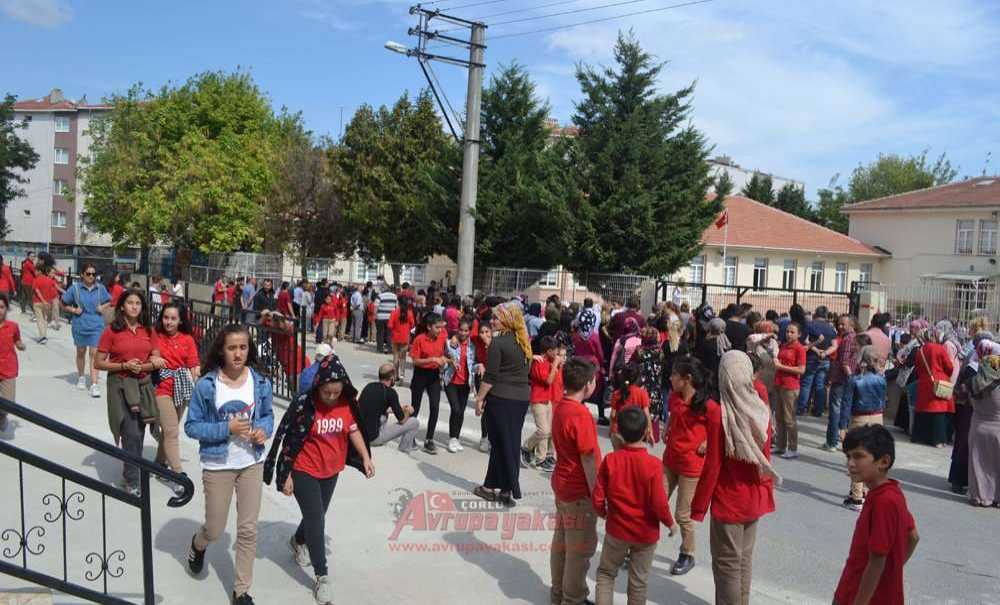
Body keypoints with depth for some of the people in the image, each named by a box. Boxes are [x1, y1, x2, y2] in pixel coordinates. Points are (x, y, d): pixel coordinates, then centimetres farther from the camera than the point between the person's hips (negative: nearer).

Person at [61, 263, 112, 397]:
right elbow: (64, 303, 6)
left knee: (94, 353, -7)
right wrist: (73, 310, -9)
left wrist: (103, 307, -3)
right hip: (80, 325, 1)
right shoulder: (75, 288, -4)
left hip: (96, 325, -1)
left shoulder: (100, 288, -1)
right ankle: (81, 378, 39)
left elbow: (109, 301, 16)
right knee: (81, 352, 18)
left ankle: (94, 385, -9)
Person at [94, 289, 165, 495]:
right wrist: (125, 366, -16)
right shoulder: (112, 331, -5)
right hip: (121, 386, -4)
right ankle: (132, 482, 1)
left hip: (144, 385, 4)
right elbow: (99, 363, -5)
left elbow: (157, 361, 6)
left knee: (139, 433, 9)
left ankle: (130, 472, 27)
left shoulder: (149, 331, 6)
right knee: (131, 434, -9)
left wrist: (141, 367, -12)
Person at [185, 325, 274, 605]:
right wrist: (227, 429, -22)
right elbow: (191, 426, -9)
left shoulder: (260, 382, -5)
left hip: (252, 463, 2)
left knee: (248, 529, 5)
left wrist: (263, 430, -13)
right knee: (215, 531, 10)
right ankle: (198, 544, 49)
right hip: (217, 466, -2)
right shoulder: (206, 385, -14)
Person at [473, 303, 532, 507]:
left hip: (501, 398, -7)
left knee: (502, 444, 3)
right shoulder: (523, 342, 9)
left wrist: (480, 398, -5)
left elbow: (490, 377, -13)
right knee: (512, 444, 10)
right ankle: (493, 486, 21)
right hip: (522, 397, 7)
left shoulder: (498, 342, -12)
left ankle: (507, 491, 7)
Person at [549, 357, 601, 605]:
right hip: (579, 491, -9)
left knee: (561, 541, 19)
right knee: (580, 548, 6)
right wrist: (596, 494, -14)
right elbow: (588, 459, -22)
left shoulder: (560, 407, 2)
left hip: (562, 483, 9)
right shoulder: (581, 415, -25)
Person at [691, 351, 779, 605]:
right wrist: (767, 491, 17)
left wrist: (698, 506, -8)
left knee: (727, 562, 9)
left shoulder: (718, 417, -22)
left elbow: (712, 467, -18)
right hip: (755, 498, 5)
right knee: (745, 557, 20)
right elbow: (765, 458, 3)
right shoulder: (763, 411, -7)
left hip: (728, 501, -5)